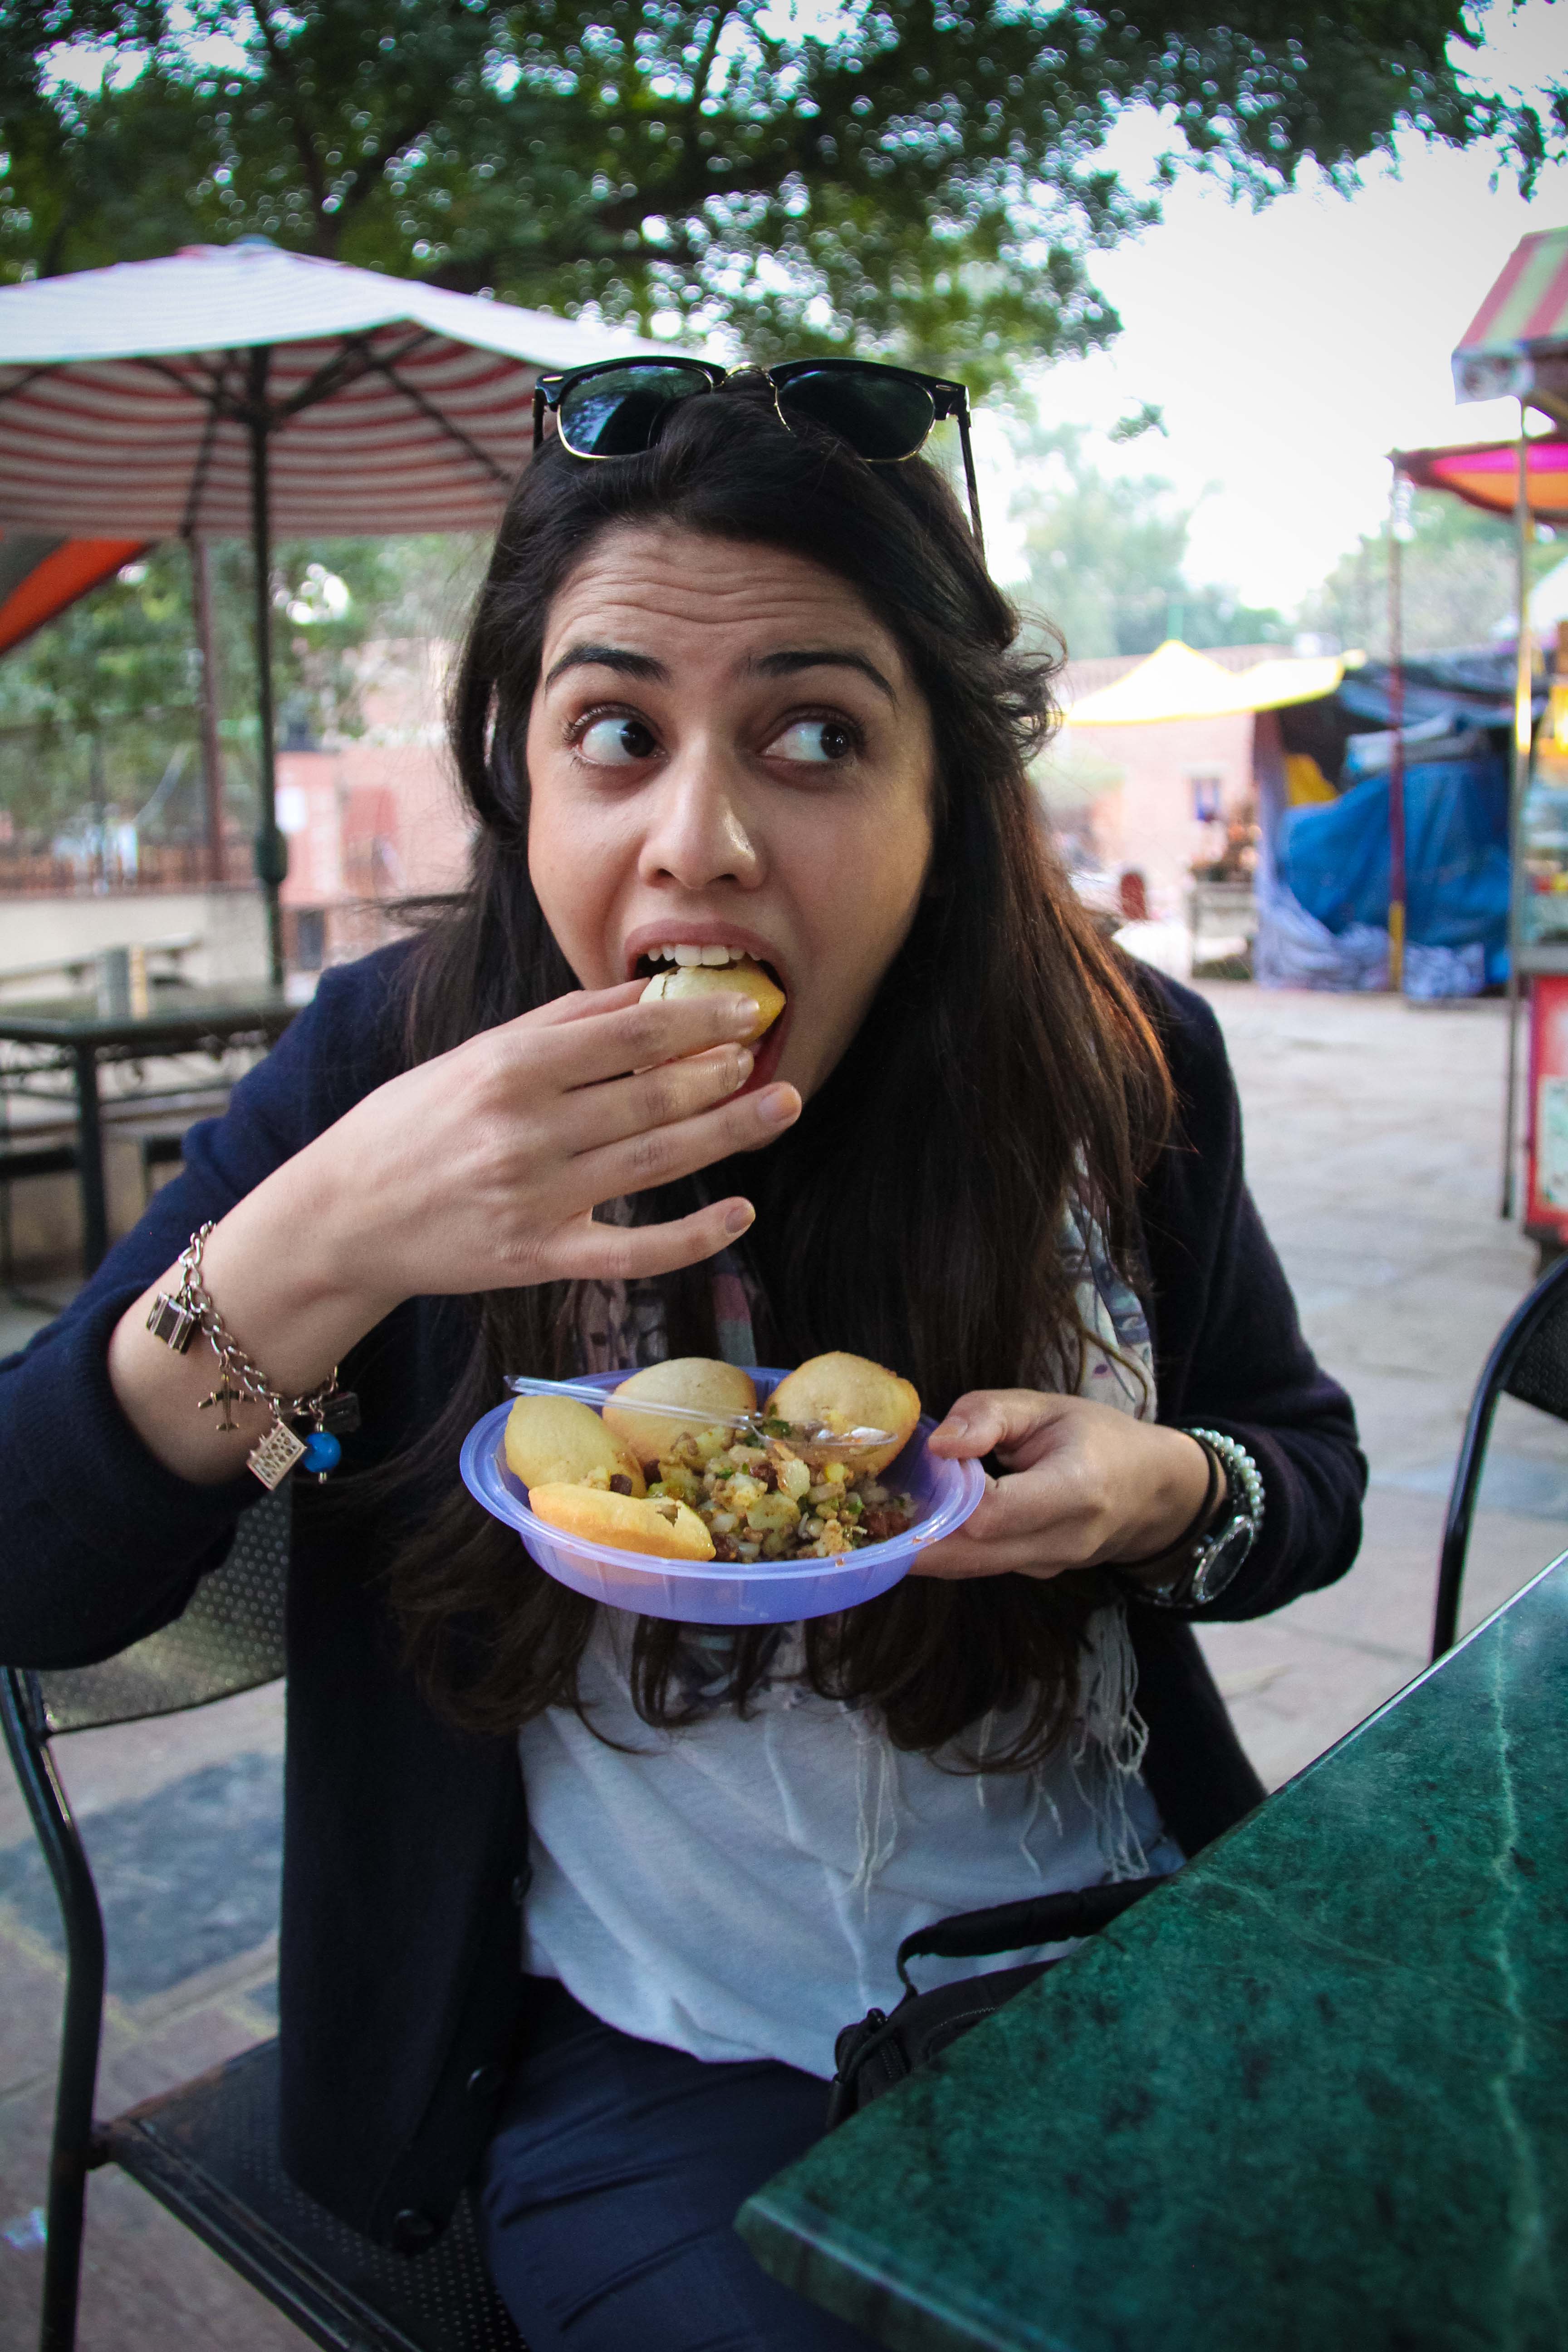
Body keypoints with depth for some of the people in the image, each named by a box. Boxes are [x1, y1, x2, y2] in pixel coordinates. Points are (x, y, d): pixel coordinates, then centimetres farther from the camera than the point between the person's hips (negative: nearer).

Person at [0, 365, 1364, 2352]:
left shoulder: (1117, 1068, -9)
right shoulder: (396, 1063, -12)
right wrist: (320, 1245, -32)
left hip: (1112, 1972, 3)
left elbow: (1311, 1467, 7)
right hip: (664, 2065, -1)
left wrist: (1170, 1495, -18)